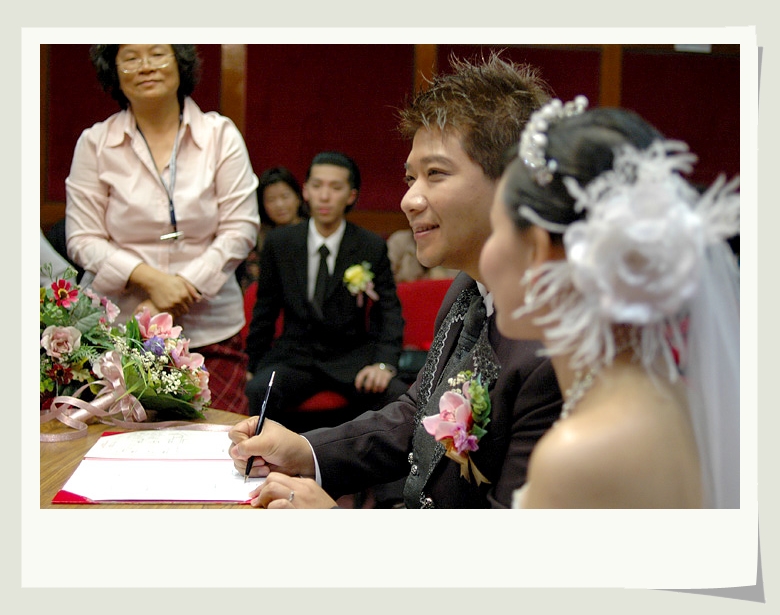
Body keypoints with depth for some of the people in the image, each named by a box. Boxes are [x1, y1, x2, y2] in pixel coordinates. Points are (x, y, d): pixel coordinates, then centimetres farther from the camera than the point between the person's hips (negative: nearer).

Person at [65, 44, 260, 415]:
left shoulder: (220, 135, 4)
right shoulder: (95, 143, 3)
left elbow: (240, 230, -1)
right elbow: (82, 240, 1)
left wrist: (183, 287, -11)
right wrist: (151, 279, -14)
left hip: (211, 330, 0)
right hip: (122, 330, 0)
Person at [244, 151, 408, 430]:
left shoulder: (372, 247, 4)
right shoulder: (279, 242, 7)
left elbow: (389, 312, 4)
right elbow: (265, 310, 16)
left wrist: (384, 364, -13)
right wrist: (254, 366, 13)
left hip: (352, 357, 0)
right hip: (293, 355, 1)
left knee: (397, 396, -31)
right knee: (259, 391, -33)